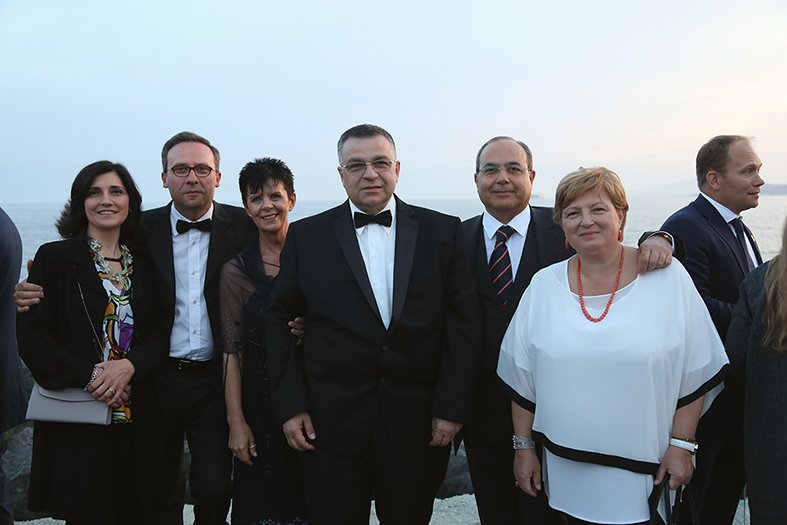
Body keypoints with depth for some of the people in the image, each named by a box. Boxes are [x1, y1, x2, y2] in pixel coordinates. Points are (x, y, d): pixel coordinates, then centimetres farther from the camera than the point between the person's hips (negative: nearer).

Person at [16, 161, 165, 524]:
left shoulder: (143, 263, 10)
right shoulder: (54, 258, 0)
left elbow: (160, 332, 5)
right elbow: (31, 336, -6)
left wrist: (129, 365, -14)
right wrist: (88, 375, -16)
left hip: (134, 414, 3)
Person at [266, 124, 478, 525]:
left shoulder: (442, 232, 2)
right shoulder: (306, 236, 2)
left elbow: (461, 322, -1)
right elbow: (278, 319, 4)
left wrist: (452, 406, -6)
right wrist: (291, 405, -2)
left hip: (417, 423, 1)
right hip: (331, 423, 0)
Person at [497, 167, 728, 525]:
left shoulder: (668, 277, -6)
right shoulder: (544, 285, 0)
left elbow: (693, 373, -3)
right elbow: (521, 378, 4)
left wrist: (681, 445, -5)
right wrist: (523, 446, 5)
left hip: (645, 470, -1)